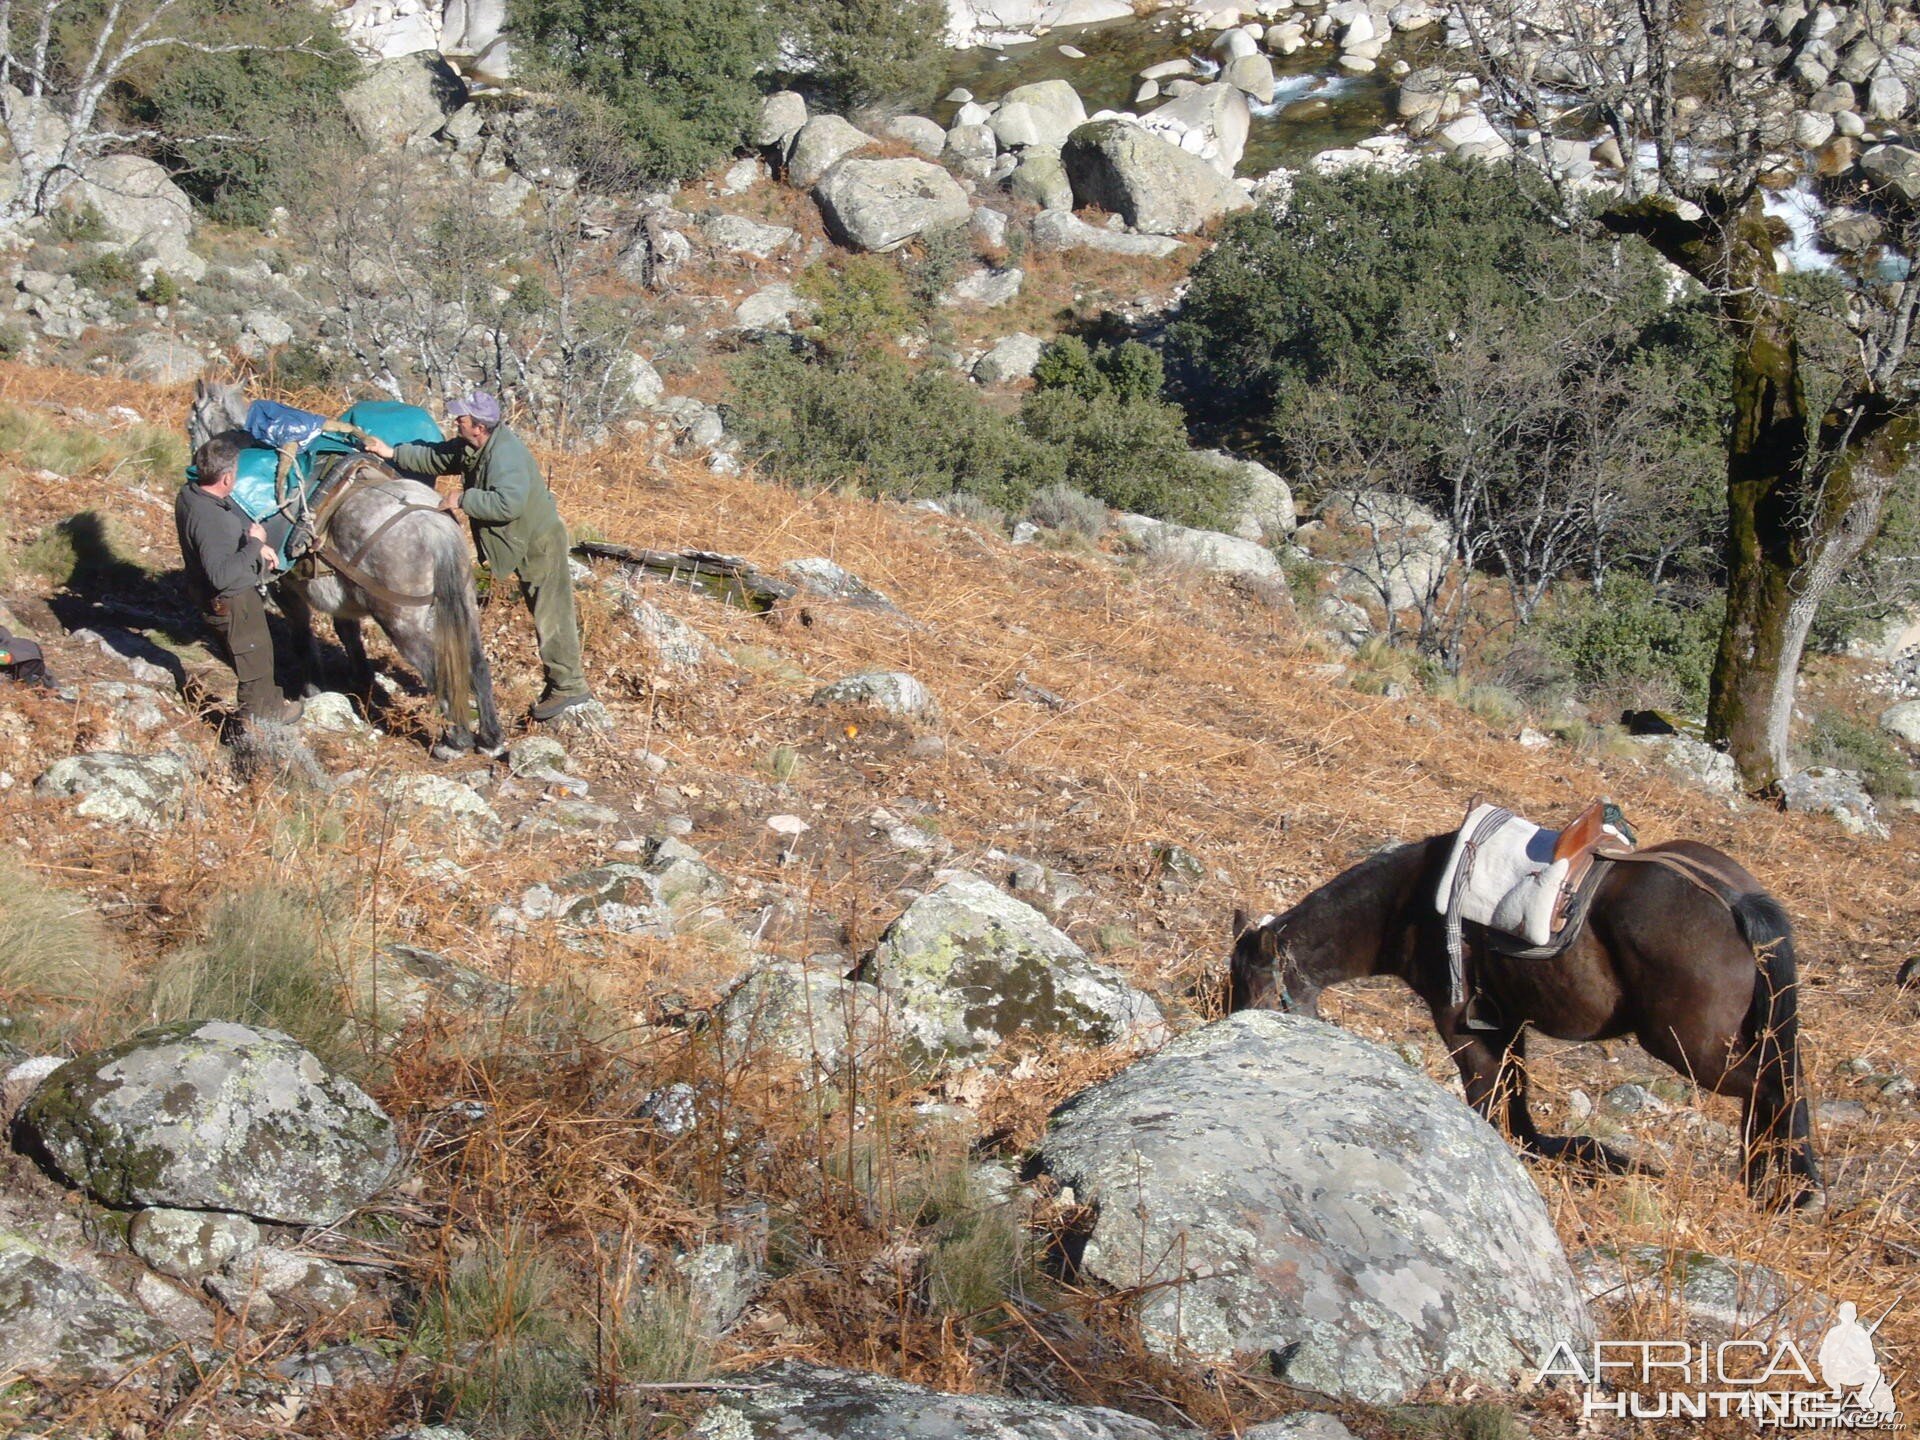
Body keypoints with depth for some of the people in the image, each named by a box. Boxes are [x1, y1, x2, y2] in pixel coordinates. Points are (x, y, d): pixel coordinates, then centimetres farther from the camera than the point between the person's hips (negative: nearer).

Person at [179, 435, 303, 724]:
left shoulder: (190, 492, -6)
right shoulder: (209, 520, -37)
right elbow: (220, 574, -39)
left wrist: (256, 545, 2)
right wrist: (254, 544, -30)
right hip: (232, 601, -10)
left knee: (258, 650, 30)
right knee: (254, 657, 13)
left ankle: (269, 701, 50)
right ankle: (262, 713, 34)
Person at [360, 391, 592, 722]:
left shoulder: (506, 454, -28)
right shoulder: (470, 447, 2)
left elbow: (509, 503, -39)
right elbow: (437, 458, 16)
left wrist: (463, 500, -30)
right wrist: (393, 453, 11)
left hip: (541, 544, -10)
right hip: (527, 544, 10)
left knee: (552, 615, -5)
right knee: (545, 615, 16)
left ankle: (568, 687, 1)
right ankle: (562, 682, 24)